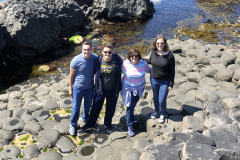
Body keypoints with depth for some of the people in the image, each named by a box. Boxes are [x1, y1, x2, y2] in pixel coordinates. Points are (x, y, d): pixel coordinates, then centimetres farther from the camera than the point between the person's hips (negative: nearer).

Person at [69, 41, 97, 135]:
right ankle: (73, 125, 30)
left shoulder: (95, 58, -14)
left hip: (90, 87, 3)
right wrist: (70, 89, -4)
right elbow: (71, 75, -10)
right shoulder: (76, 60, -22)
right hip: (78, 88, -3)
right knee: (76, 107, 8)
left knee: (88, 106, 23)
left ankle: (85, 118, 52)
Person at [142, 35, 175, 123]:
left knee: (162, 100, 2)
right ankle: (156, 112, 48)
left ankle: (162, 114, 33)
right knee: (155, 98, 21)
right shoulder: (153, 52, -9)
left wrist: (171, 84, -10)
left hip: (165, 82, -4)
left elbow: (172, 71, -13)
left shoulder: (169, 55, -21)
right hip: (154, 79, 4)